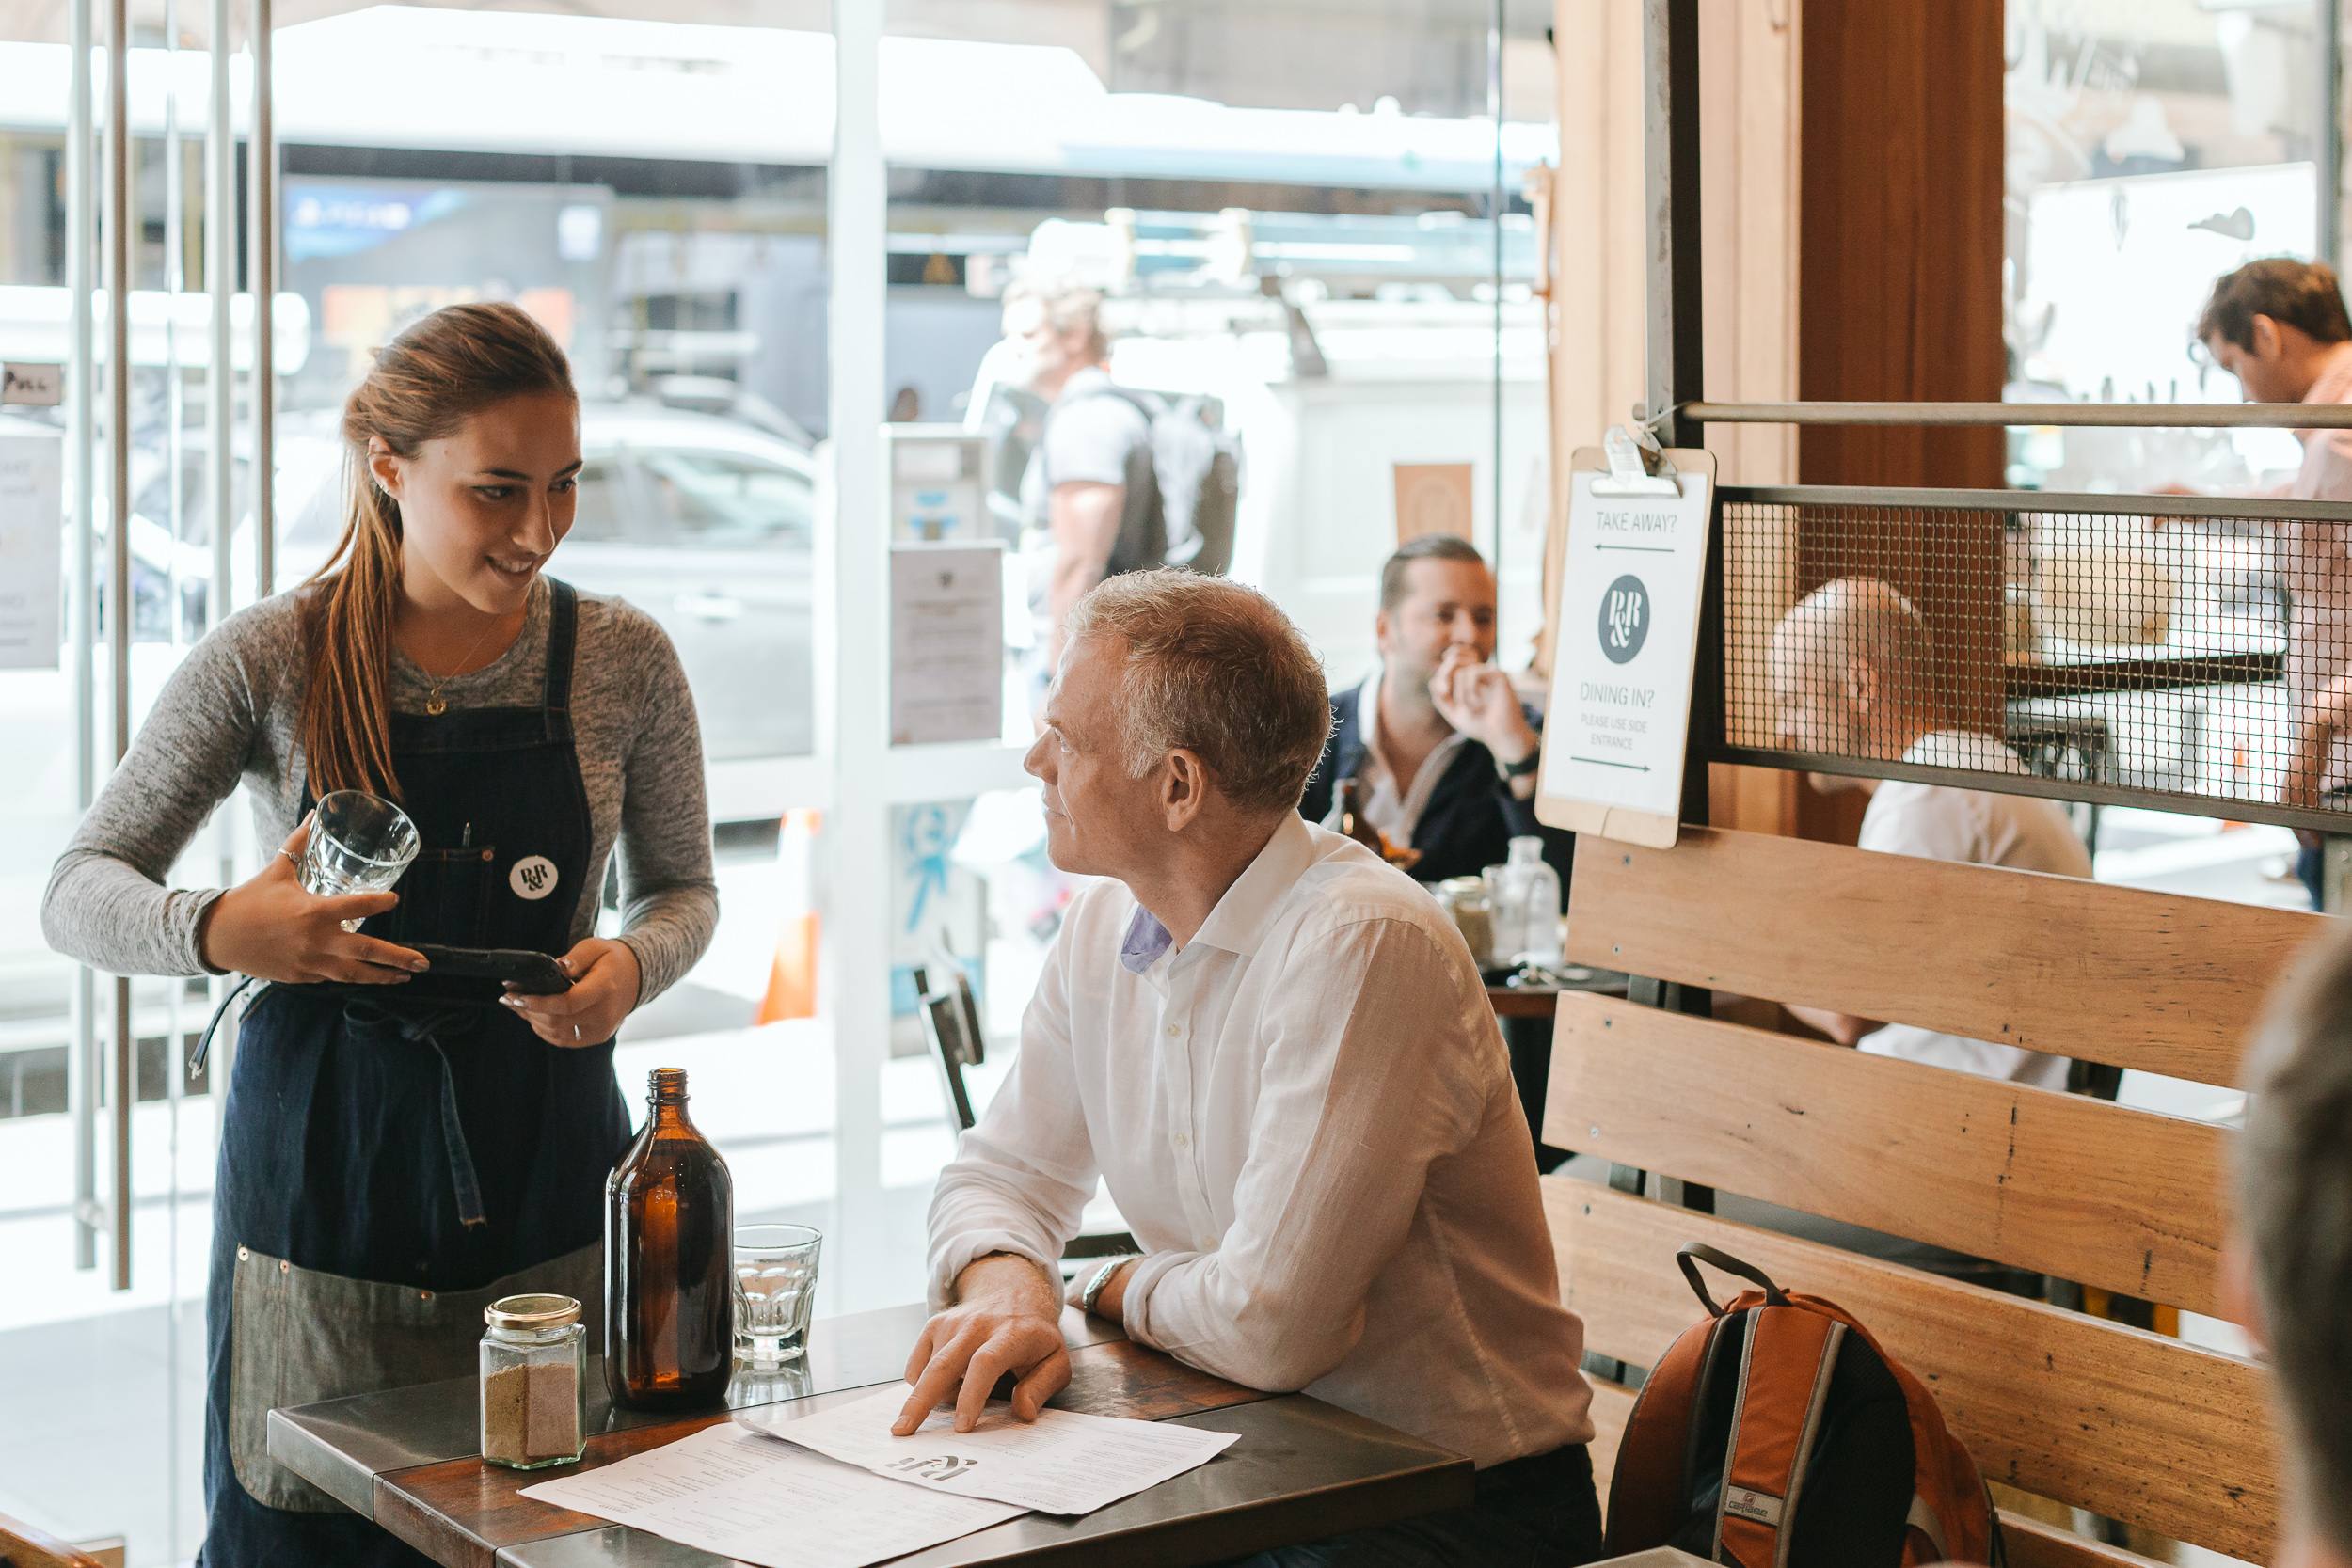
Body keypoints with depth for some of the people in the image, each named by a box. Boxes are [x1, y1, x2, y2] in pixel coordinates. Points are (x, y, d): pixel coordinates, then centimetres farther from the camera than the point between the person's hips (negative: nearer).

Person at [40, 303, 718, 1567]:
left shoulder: (622, 661, 0)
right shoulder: (269, 661, -5)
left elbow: (681, 889, 12)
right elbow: (77, 893, -2)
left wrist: (630, 965, -11)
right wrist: (214, 930, -23)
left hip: (544, 1154, 1)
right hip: (323, 1161, -1)